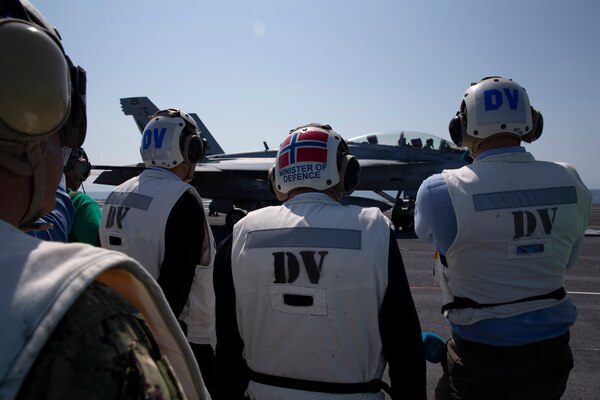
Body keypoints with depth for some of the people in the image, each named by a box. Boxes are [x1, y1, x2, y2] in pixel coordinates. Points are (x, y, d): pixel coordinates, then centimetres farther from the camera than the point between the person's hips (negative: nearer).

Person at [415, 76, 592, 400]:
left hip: (482, 363, -4)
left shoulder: (441, 191, -23)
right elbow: (566, 262, 7)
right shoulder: (571, 183, -8)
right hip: (553, 356, 5)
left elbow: (426, 231, 1)